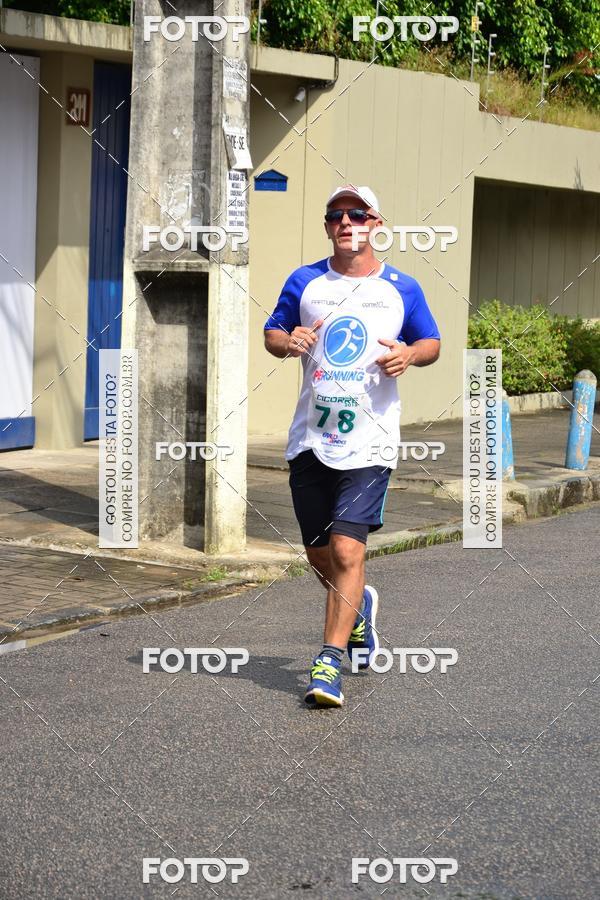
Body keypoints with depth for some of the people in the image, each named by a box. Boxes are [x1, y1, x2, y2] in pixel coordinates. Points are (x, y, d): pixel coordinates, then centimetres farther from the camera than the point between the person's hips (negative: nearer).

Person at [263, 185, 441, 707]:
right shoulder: (305, 282, 7)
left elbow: (432, 343, 14)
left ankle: (329, 663, -10)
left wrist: (410, 355, -9)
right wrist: (287, 342, -8)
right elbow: (272, 332, 15)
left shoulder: (401, 289, 3)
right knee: (319, 554, 12)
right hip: (311, 439, 3)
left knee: (347, 551, -14)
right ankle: (359, 607, 44)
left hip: (369, 442, -3)